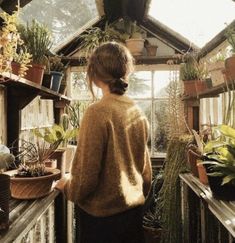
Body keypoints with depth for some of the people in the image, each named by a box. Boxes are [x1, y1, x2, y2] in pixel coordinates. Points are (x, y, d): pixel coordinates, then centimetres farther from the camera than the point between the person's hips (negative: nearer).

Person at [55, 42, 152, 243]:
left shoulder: (98, 112, -21)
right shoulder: (138, 113, -2)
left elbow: (86, 174, -20)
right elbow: (145, 168, 7)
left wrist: (67, 187, 2)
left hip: (103, 216, -6)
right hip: (134, 209, 6)